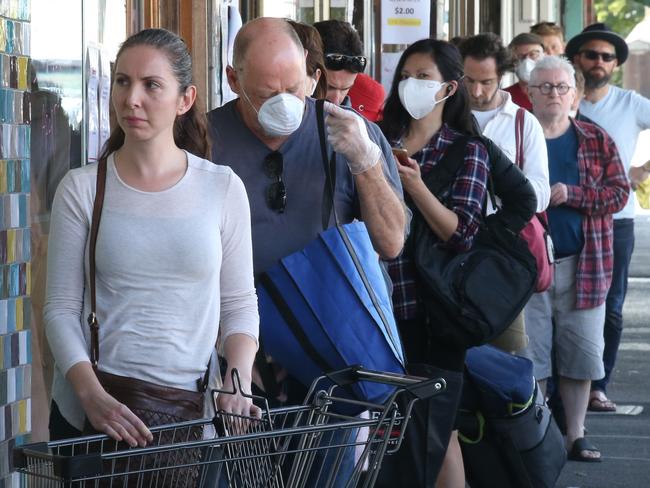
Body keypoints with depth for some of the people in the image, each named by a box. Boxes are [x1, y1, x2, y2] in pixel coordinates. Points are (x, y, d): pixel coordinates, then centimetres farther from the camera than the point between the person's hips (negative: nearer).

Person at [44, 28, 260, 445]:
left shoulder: (223, 188, 2)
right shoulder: (82, 189, -1)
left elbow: (239, 303, 6)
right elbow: (61, 308, -3)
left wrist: (238, 383, -10)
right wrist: (92, 395, -18)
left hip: (189, 411, 0)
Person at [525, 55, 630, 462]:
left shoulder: (597, 141, 7)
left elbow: (619, 192, -1)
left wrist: (571, 194, -14)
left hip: (583, 264, 2)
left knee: (582, 351, 4)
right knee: (529, 352, 1)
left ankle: (576, 434, 13)